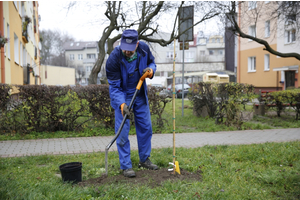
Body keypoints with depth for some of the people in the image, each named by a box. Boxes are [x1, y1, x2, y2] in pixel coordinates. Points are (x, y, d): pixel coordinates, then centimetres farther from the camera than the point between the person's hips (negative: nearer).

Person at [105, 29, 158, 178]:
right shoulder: (114, 58, -27)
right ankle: (126, 166, 5)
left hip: (140, 94, 4)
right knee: (122, 131, -7)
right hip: (122, 97, -4)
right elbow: (114, 87, -23)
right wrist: (122, 104, -36)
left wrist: (151, 70, -18)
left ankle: (144, 160, 26)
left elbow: (152, 62, 6)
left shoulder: (144, 49, -16)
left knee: (146, 127, 9)